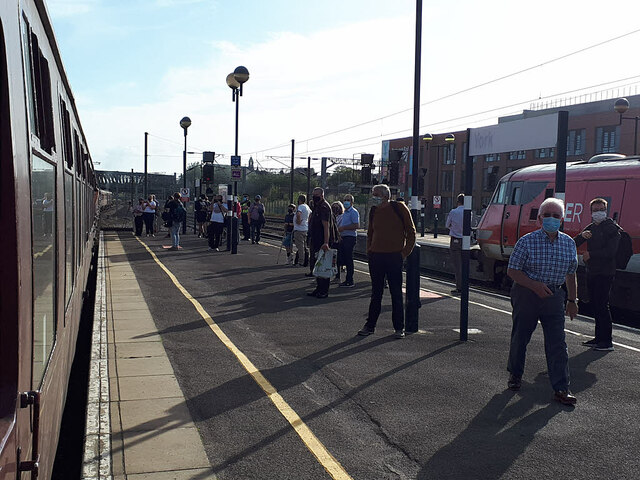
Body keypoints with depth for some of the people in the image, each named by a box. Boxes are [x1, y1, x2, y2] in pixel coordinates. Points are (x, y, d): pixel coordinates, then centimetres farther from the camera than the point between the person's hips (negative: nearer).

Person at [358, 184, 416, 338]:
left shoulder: (399, 208, -4)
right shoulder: (374, 211, 10)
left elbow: (411, 231, -1)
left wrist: (405, 252, -6)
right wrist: (369, 250, 11)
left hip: (394, 257, -4)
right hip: (376, 257, 4)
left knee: (396, 293, 1)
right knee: (376, 292, 10)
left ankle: (399, 327, 10)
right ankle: (370, 325, 17)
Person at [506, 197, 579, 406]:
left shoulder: (569, 243, 5)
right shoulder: (527, 241, -9)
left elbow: (570, 274, 16)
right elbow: (512, 271, -8)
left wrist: (572, 300, 16)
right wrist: (535, 285, -19)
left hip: (554, 297, 3)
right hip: (526, 295, -2)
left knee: (558, 343, -3)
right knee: (520, 337, 10)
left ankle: (561, 388, 2)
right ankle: (515, 375, 32)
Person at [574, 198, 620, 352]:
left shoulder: (612, 228, -6)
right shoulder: (591, 228, 16)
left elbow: (611, 251, -17)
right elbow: (574, 244, 10)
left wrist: (590, 254, -11)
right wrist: (582, 235, -10)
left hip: (605, 272, -7)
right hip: (591, 271, 7)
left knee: (602, 305, -10)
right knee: (594, 304, 10)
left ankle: (607, 341, -6)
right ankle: (599, 338, 19)